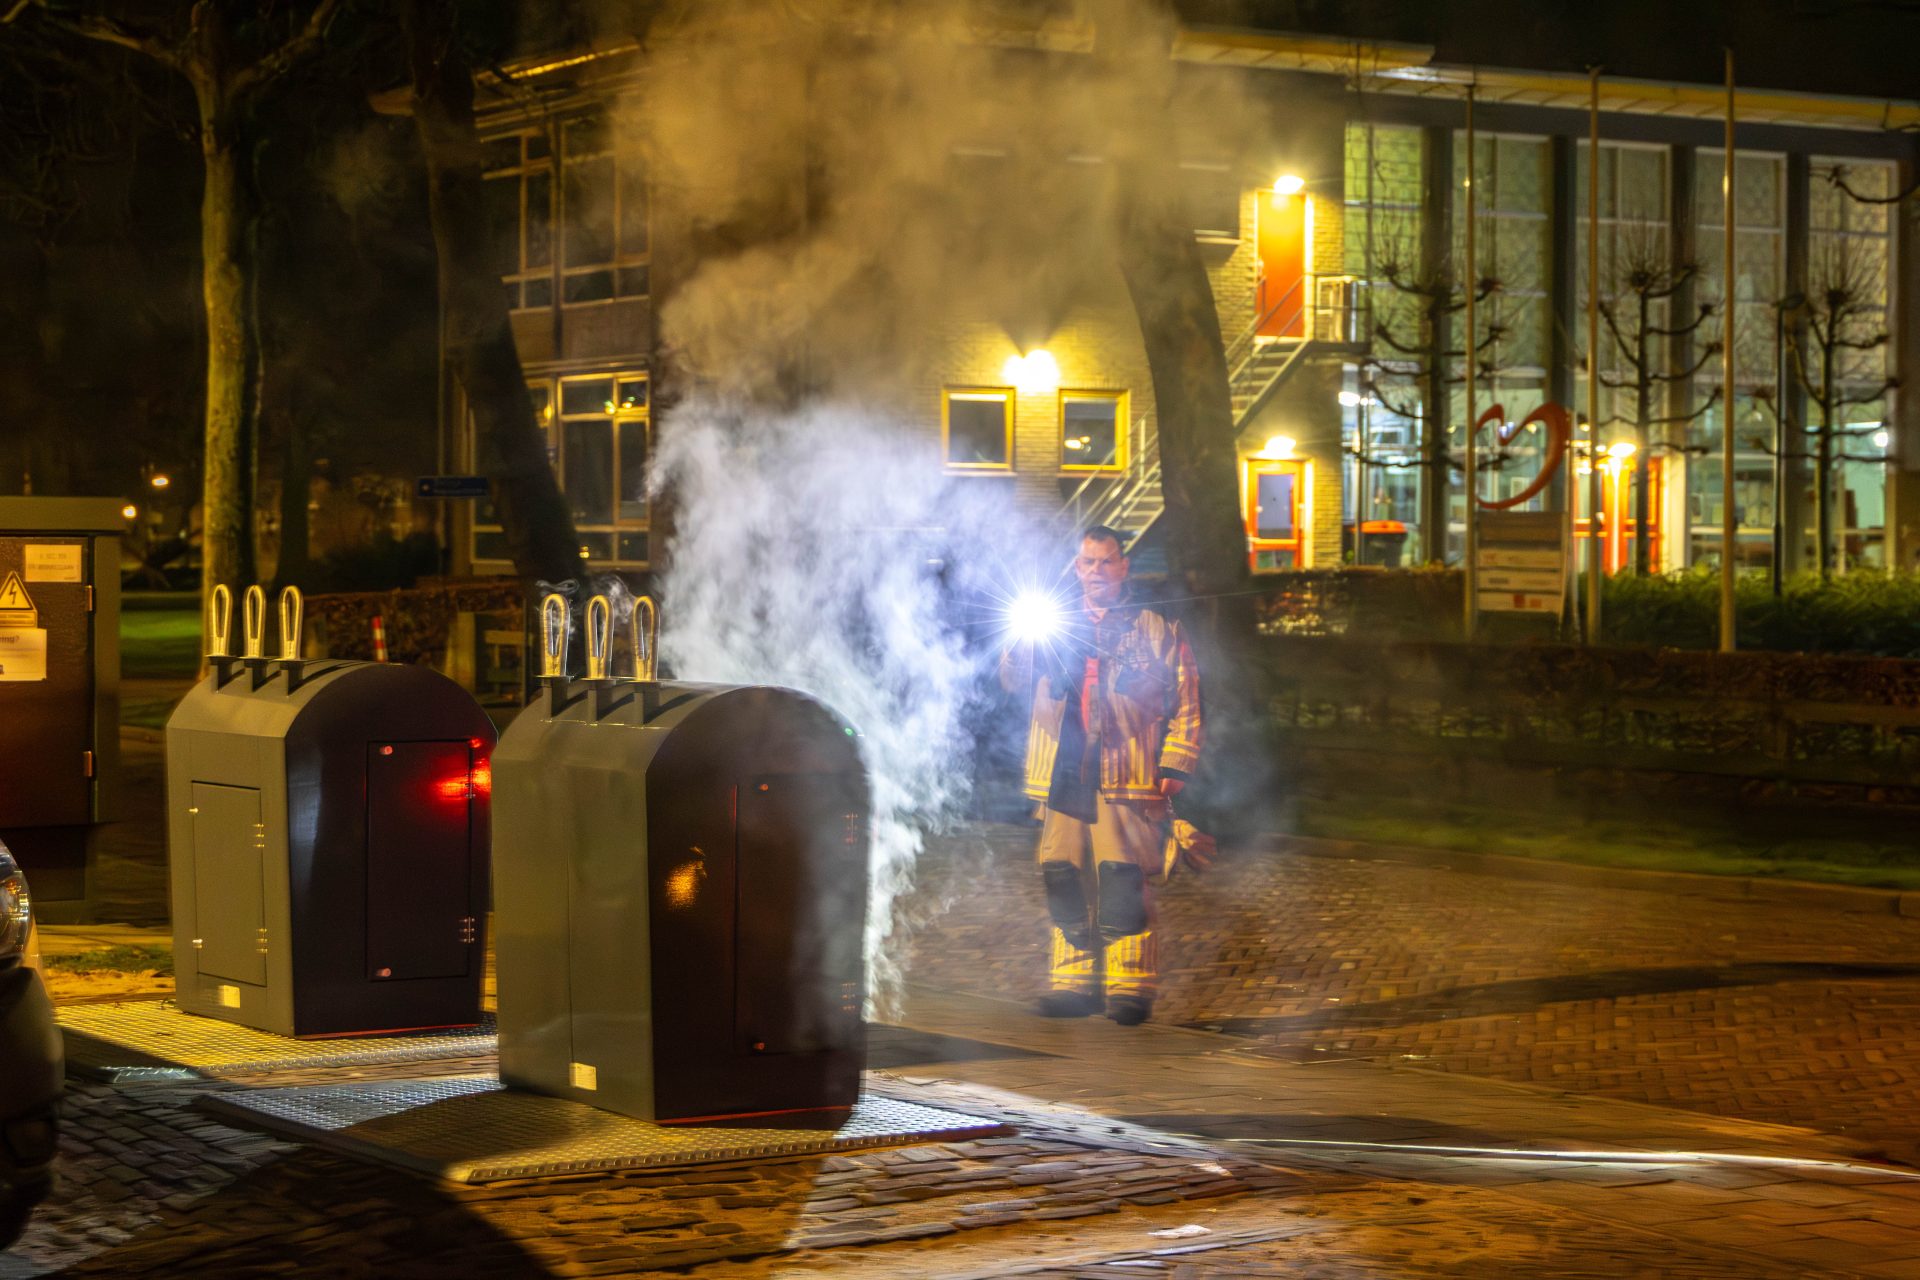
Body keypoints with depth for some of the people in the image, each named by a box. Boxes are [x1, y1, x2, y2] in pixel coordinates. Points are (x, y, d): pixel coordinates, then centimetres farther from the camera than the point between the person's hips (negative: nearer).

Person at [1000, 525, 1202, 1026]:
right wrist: (1026, 638, -9)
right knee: (1063, 880, 2)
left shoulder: (1155, 630, 10)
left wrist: (1173, 769, -2)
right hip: (1062, 778, 4)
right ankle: (1075, 982, 10)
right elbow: (1011, 680, 10)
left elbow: (1186, 704, 7)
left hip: (1126, 778, -4)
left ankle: (1130, 986, -7)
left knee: (1123, 881, -11)